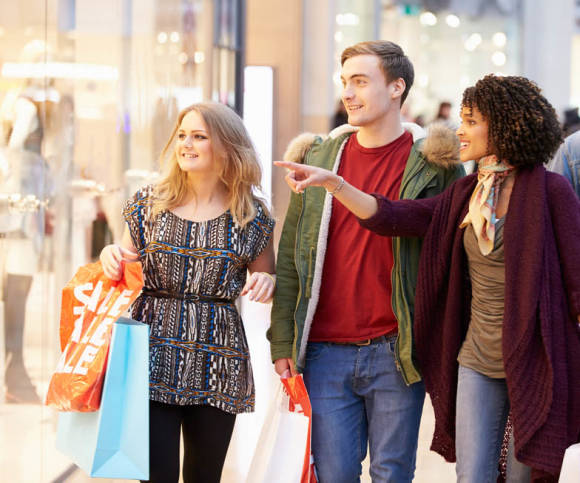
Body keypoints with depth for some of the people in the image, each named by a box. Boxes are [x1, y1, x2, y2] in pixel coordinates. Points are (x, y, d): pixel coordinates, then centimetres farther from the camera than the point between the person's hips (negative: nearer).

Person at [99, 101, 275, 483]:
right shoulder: (148, 204, 6)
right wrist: (111, 258, -6)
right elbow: (125, 276, 16)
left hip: (217, 363, 0)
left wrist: (266, 281, -9)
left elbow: (268, 284, 15)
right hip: (154, 358, 0)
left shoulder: (252, 216, 4)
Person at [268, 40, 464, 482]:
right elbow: (290, 259, 11)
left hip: (396, 351, -2)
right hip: (326, 352, 3)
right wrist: (282, 342, 6)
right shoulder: (318, 159, 8)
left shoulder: (431, 164, -1)